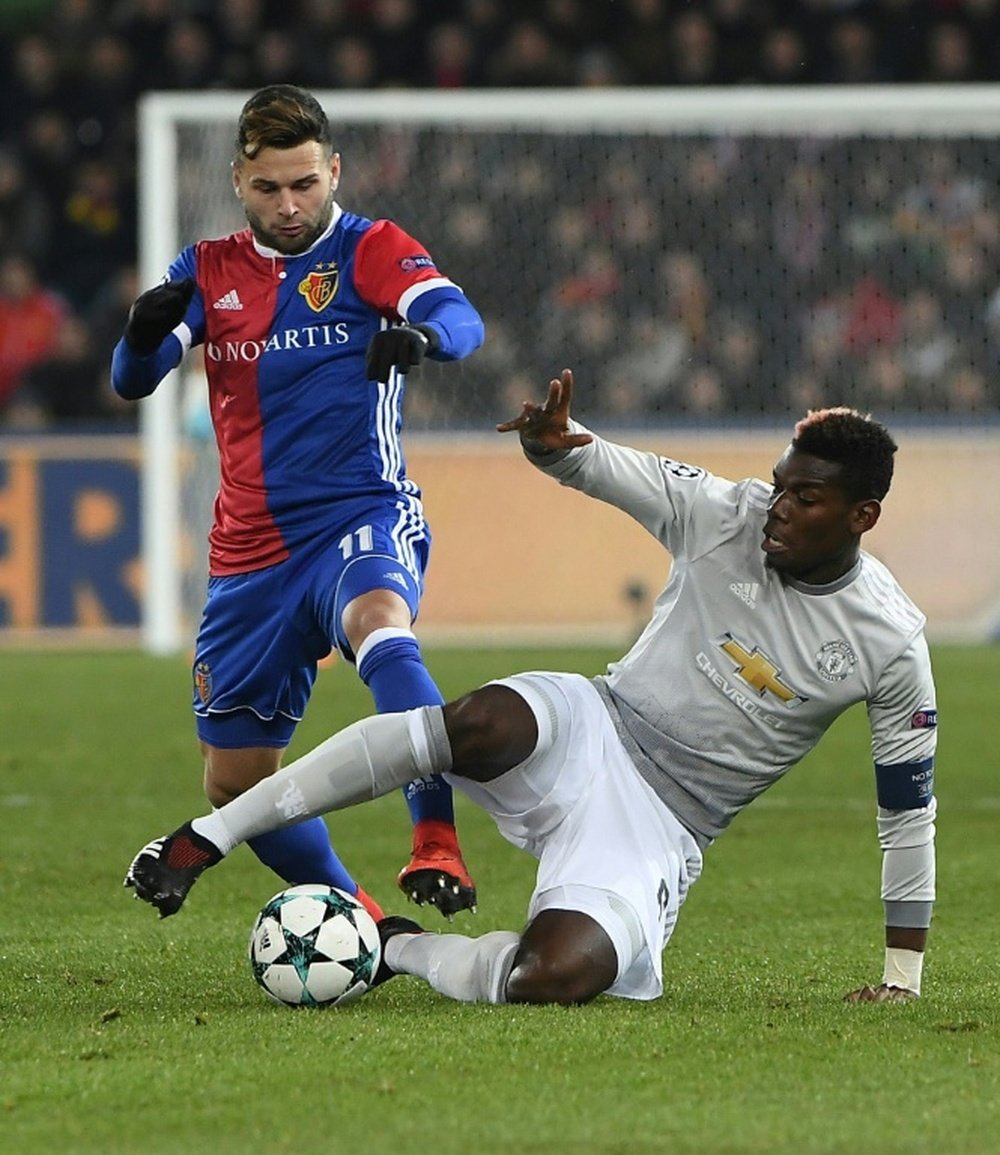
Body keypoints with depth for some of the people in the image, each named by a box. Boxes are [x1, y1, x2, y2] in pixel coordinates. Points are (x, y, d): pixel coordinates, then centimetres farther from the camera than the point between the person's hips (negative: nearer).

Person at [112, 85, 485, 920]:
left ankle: (437, 843, -45)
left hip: (363, 516, -5)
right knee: (234, 783, 8)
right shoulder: (208, 271, 10)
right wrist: (145, 328, -25)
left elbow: (462, 321, -20)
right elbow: (132, 381, -1)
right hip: (251, 553, 5)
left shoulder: (371, 250, -2)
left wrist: (421, 334, -45)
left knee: (380, 625, -40)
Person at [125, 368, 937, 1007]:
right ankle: (207, 838, -32)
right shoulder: (730, 516, -3)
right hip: (592, 729, 1)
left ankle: (397, 949, -1)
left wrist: (903, 971, 2)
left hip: (660, 834, -1)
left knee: (551, 980, -33)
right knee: (481, 724, -38)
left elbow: (908, 805, 1)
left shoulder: (890, 642, -8)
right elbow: (603, 468, 0)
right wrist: (551, 443, -27)